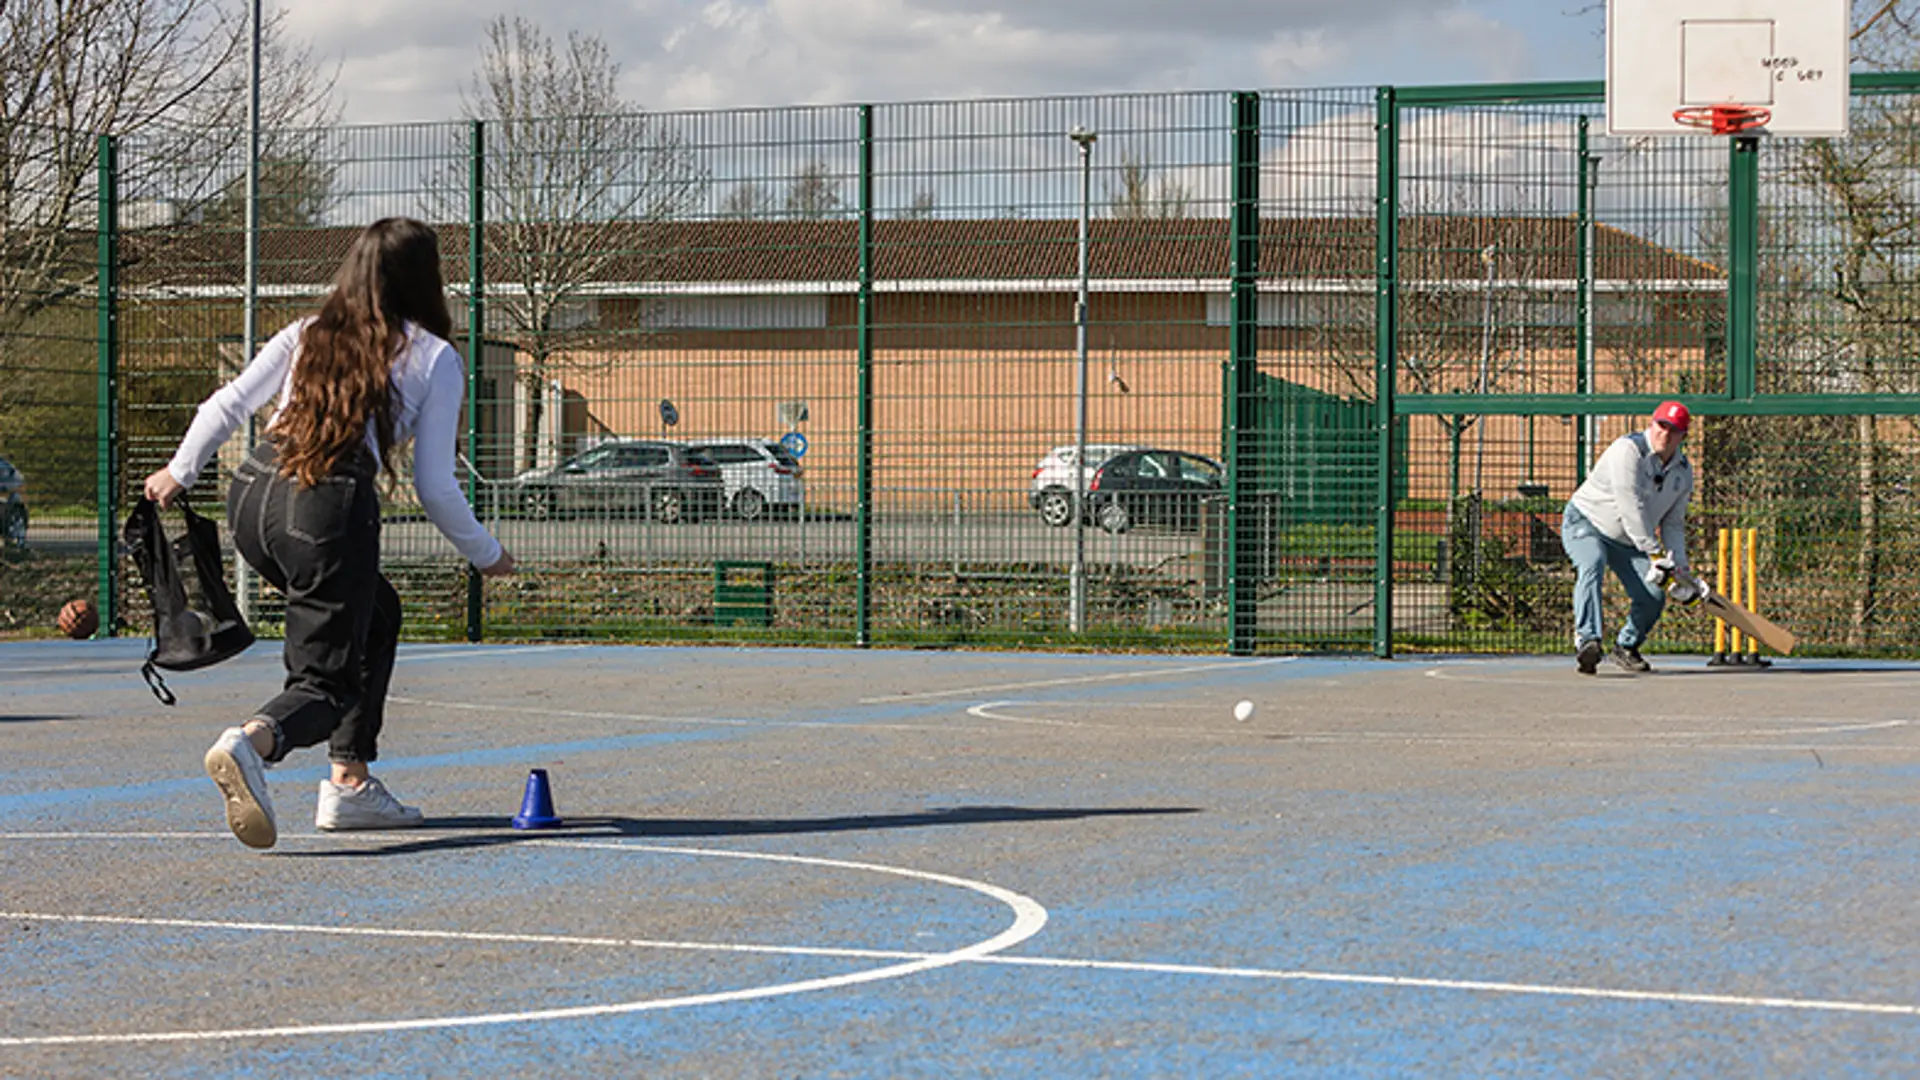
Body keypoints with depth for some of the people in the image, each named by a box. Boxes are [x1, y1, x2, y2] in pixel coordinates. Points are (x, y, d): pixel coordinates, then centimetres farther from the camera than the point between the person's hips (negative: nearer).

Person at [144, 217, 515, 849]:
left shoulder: (306, 335, 17)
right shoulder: (435, 359, 5)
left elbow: (226, 405, 12)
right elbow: (435, 488, 2)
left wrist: (180, 472, 27)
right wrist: (486, 555, 16)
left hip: (251, 495, 6)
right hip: (330, 511, -6)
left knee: (376, 616, 29)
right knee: (326, 683, 1)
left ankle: (350, 781, 23)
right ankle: (252, 743, -35)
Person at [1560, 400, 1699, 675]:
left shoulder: (1683, 471, 1)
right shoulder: (1629, 449, -23)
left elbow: (1673, 524, 7)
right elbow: (1630, 508, -29)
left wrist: (1680, 569, -6)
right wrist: (1656, 554, -32)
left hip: (1627, 543, 7)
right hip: (1585, 524, -6)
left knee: (1653, 597, -8)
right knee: (1592, 565, -36)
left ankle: (1626, 647, 19)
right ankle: (1587, 640, -50)